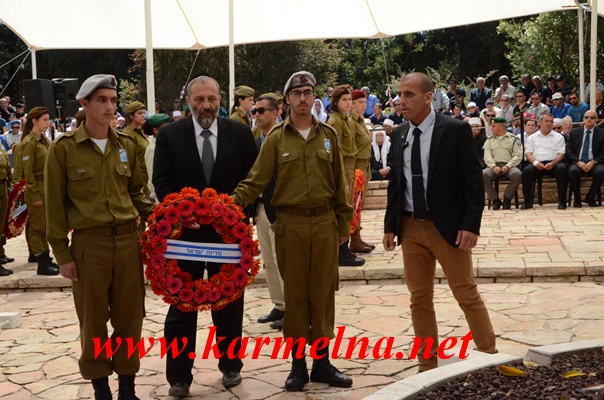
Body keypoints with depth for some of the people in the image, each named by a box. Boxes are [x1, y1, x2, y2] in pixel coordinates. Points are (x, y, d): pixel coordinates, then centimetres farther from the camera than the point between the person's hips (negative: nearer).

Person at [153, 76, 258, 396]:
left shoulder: (240, 133, 1)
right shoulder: (169, 134, -1)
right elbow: (162, 182, -5)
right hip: (184, 231, -1)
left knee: (229, 303, 12)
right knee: (181, 306, 5)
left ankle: (230, 365, 28)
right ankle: (179, 376, 13)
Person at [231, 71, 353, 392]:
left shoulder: (328, 135, 6)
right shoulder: (276, 139, 0)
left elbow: (339, 184, 9)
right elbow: (255, 181, -5)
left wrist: (343, 224, 9)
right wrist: (230, 203, -20)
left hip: (325, 223, 2)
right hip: (291, 224, -2)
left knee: (323, 292, 7)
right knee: (295, 293, 5)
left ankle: (322, 362, 17)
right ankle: (298, 363, 16)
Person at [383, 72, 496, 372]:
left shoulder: (455, 130, -8)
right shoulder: (398, 135, 8)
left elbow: (474, 181, -9)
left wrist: (471, 225, -16)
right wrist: (390, 226, 8)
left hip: (448, 228, -5)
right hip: (410, 227, 5)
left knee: (467, 295, 1)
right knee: (419, 299, 10)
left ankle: (490, 356, 16)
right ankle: (427, 365, 20)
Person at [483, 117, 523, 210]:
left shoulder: (513, 139, 12)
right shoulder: (489, 140, 21)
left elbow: (518, 156, 0)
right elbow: (487, 157, 7)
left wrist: (507, 166, -16)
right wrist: (494, 167, -13)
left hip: (509, 165, -2)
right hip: (494, 166, 2)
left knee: (517, 174, -35)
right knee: (483, 174, -31)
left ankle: (507, 199, -15)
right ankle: (495, 200, -18)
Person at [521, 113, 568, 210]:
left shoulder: (558, 137, 19)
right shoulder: (532, 138, 20)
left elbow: (561, 154, 7)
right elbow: (528, 154, 8)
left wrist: (552, 163, -13)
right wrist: (535, 163, -14)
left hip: (553, 163, 0)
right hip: (537, 164, 0)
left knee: (562, 169, -34)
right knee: (527, 170, -33)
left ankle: (562, 201, -29)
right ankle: (528, 202, -24)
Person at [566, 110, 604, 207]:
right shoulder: (574, 132, 12)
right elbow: (569, 151, 6)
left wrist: (593, 162, -14)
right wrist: (578, 162, -12)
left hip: (594, 163, 0)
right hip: (577, 163, 0)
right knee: (572, 171, -35)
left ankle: (590, 198, -10)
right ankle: (577, 199, -13)